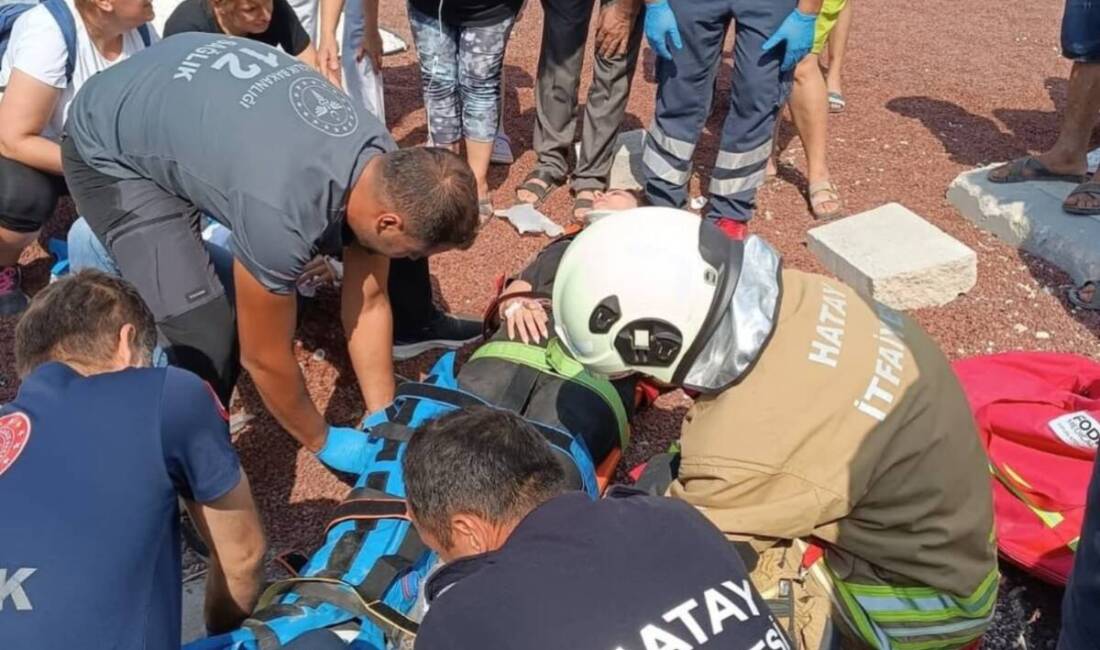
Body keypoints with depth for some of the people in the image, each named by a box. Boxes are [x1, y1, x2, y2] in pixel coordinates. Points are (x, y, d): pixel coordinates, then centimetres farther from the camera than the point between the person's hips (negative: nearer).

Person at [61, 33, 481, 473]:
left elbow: (369, 302, -5)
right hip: (109, 148, -7)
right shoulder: (281, 215, -39)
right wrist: (322, 441, -7)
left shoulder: (382, 158, -16)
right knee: (206, 336, -19)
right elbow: (264, 358, -23)